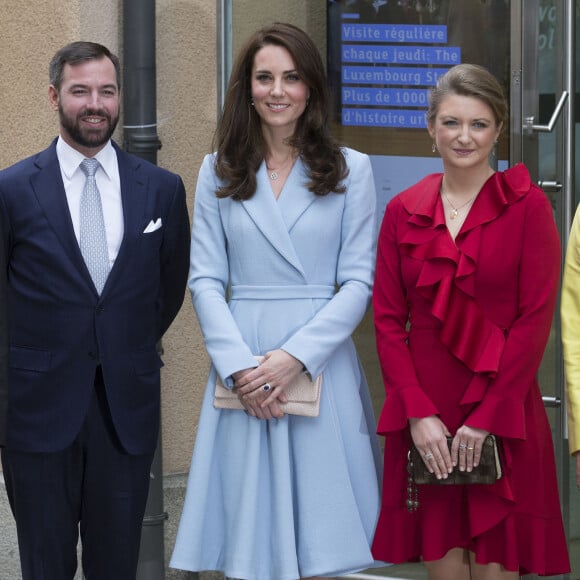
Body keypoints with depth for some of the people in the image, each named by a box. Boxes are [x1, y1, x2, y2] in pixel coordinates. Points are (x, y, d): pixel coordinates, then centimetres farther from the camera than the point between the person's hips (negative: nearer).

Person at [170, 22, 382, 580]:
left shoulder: (350, 169, 4)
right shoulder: (218, 173, 8)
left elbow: (358, 282, -1)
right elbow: (205, 279, 3)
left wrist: (296, 356, -12)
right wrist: (238, 365, -11)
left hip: (321, 362, -1)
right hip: (241, 363, 1)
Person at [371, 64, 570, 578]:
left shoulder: (527, 206, -2)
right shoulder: (404, 212, 8)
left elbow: (536, 318, -6)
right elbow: (387, 319, 6)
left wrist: (486, 417, -11)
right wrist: (418, 412, -6)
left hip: (502, 415, -3)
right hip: (424, 416, 3)